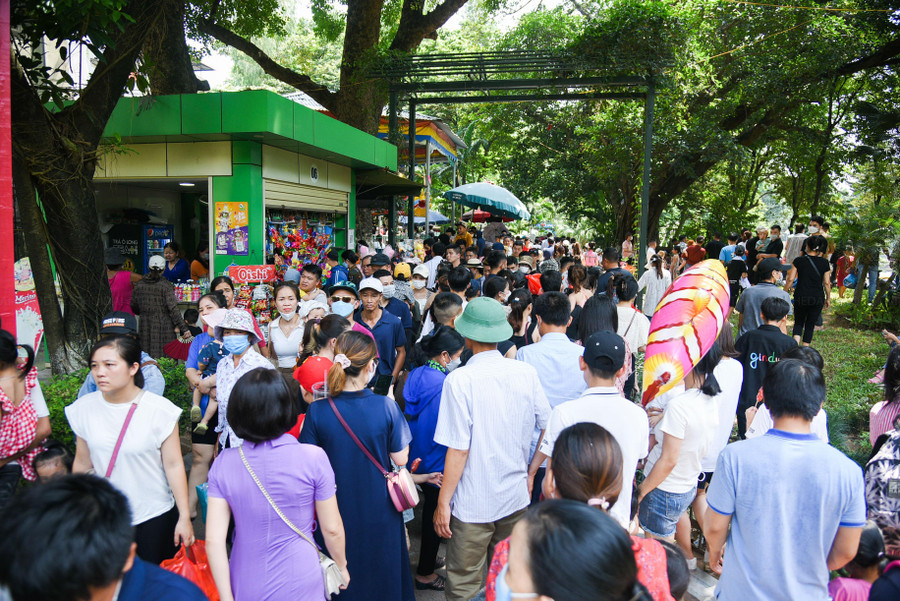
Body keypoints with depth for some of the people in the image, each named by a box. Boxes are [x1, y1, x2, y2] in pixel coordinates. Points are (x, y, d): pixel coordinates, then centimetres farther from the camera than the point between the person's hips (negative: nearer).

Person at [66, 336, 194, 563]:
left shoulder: (160, 409, -14)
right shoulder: (84, 409, -3)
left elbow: (173, 465, -10)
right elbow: (82, 463, 8)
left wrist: (184, 517, -8)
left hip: (155, 517, -3)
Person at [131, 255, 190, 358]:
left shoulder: (139, 285, 4)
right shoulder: (165, 285, -8)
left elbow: (134, 307, 13)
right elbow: (173, 308, -13)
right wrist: (183, 328, -11)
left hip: (145, 326, 4)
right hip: (164, 325, -4)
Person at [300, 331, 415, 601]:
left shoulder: (317, 411, -17)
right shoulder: (386, 406, -20)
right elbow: (400, 459, -10)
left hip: (338, 510, 1)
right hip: (378, 510, -1)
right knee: (381, 571, 24)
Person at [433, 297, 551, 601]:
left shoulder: (460, 379, -19)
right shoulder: (526, 373, -6)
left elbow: (458, 450, -18)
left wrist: (443, 502, -8)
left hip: (473, 504, -4)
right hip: (516, 496, 5)